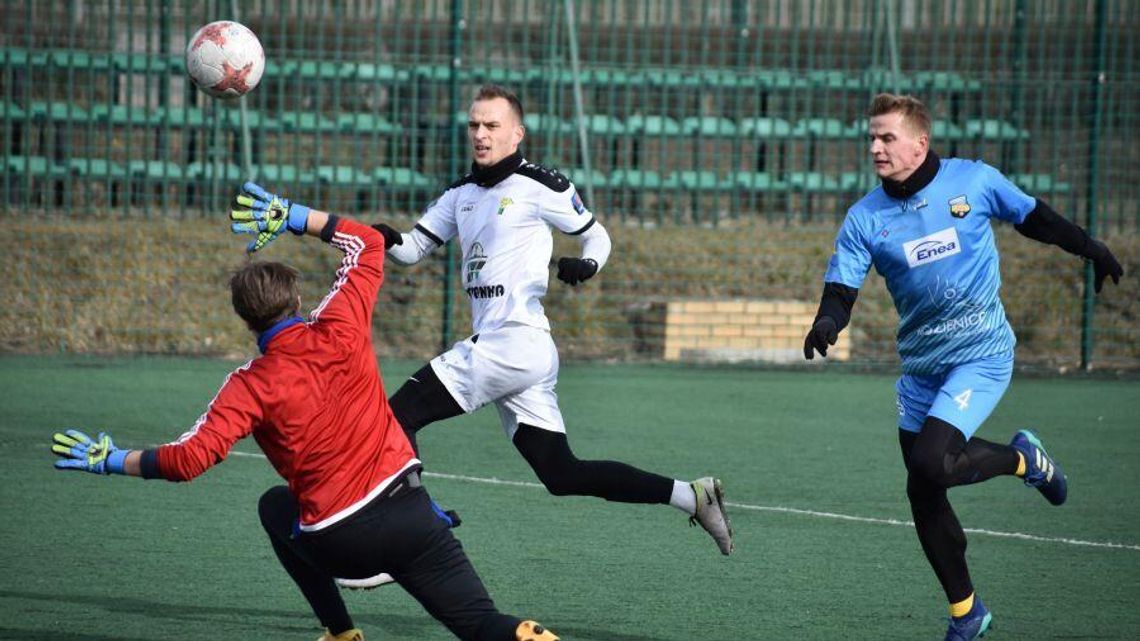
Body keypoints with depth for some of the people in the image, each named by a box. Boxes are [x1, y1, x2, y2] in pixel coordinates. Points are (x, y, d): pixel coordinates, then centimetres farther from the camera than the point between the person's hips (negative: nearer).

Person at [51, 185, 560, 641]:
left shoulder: (251, 386, -7)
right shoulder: (340, 333, -1)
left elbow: (190, 459, -14)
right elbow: (368, 243, 13)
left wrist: (113, 461, -2)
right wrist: (293, 217, 14)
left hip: (341, 543, -2)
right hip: (409, 512, 2)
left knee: (276, 507, 32)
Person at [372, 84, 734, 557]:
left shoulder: (539, 185, -2)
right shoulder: (461, 194, 19)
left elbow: (597, 236, 6)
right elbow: (414, 249, 17)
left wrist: (586, 265, -15)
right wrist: (388, 240, -6)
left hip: (517, 340, -8)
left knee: (398, 415, -13)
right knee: (562, 475, 7)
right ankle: (690, 496, 10)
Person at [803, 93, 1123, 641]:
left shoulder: (974, 181, -8)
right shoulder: (865, 218, -4)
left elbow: (1033, 218, 9)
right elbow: (841, 289, -10)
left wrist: (1088, 248, 15)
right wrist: (827, 323, -31)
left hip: (981, 354, -4)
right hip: (920, 365, 4)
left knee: (931, 462, -23)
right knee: (922, 493, 3)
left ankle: (1023, 459, 7)